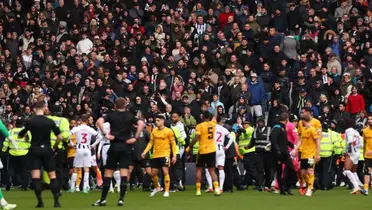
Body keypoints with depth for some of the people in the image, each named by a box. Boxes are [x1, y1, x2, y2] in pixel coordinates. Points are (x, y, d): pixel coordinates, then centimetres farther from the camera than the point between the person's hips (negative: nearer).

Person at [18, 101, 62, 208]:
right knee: (52, 175, 9)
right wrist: (54, 147, 12)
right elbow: (60, 137, -3)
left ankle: (40, 201, -10)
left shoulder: (30, 122, -5)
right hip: (47, 150, 2)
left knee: (35, 176, -2)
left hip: (35, 150, -2)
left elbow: (20, 136, 3)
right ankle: (56, 201, 2)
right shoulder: (50, 122, -2)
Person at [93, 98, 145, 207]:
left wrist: (105, 134, -11)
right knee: (124, 174, -1)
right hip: (125, 146, 1)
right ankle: (121, 199, -9)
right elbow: (141, 124, -9)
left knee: (108, 173, 5)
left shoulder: (111, 115, 4)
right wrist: (135, 137, -7)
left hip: (114, 146, 0)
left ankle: (103, 199, 7)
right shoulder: (130, 116, 7)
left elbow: (99, 121, -14)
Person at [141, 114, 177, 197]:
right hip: (155, 155, 5)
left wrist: (174, 155, -8)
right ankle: (157, 188, 31)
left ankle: (166, 191, -6)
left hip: (165, 154, -5)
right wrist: (145, 152, 3)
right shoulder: (154, 131, 7)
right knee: (153, 173, 7)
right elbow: (151, 142, 14)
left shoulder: (168, 131, -5)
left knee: (165, 172, -14)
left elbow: (173, 144, -2)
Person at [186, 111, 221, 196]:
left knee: (199, 170, 9)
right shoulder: (213, 124, 1)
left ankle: (198, 190, 4)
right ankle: (217, 188, -9)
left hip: (202, 151, -4)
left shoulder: (200, 126, -11)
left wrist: (189, 147, -7)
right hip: (212, 150, 4)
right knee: (212, 171, 8)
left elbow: (196, 138, -17)